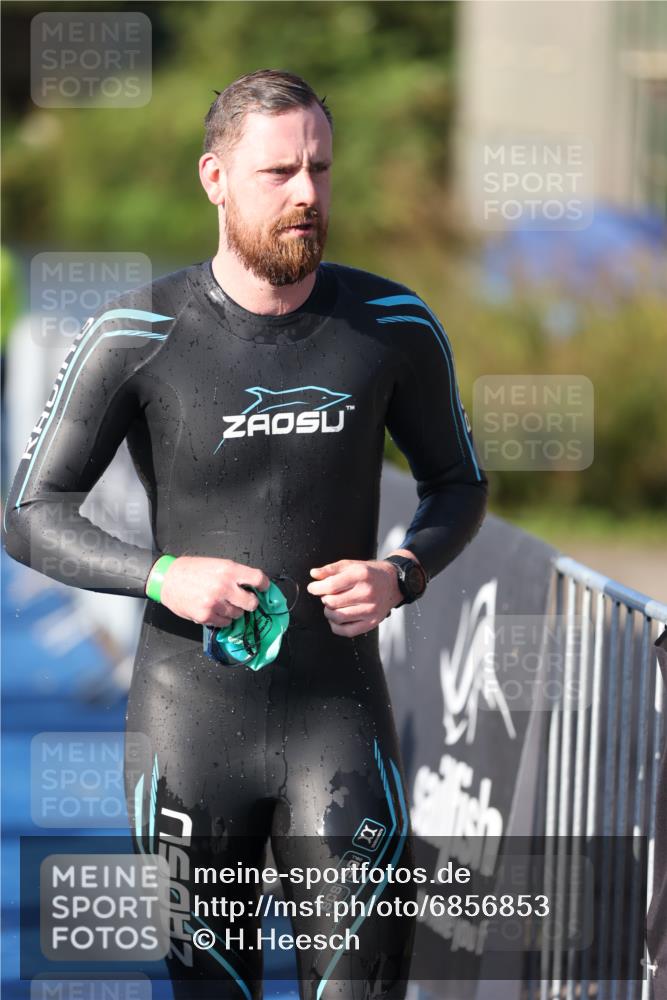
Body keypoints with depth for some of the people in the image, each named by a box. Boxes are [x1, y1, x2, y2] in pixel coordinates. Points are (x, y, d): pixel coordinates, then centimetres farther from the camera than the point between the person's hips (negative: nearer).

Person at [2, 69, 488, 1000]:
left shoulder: (394, 329, -2)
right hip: (189, 720, 0)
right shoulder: (136, 339, -7)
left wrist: (401, 575, -8)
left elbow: (458, 483, 13)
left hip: (340, 713, 1)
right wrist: (162, 575, -19)